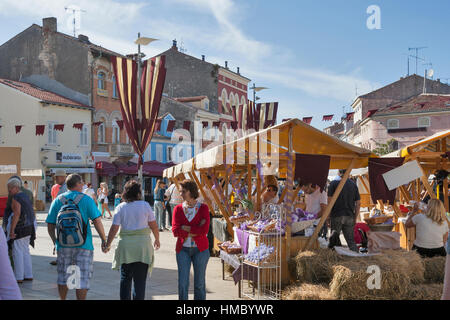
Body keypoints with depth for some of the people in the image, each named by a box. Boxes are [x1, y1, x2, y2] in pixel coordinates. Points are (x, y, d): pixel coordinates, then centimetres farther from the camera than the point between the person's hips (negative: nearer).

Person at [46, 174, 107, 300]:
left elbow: (50, 225, 6)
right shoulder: (86, 199, -3)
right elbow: (97, 221, -10)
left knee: (63, 276, 17)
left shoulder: (57, 200, 6)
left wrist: (55, 241, 18)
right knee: (82, 277, 2)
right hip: (83, 244, -3)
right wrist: (104, 240, -2)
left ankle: (62, 299, 27)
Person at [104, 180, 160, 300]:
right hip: (143, 245, -1)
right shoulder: (145, 205, -1)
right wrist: (157, 239, 17)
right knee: (140, 279, 4)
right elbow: (153, 225, 1)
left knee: (125, 278, 13)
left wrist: (108, 244, 9)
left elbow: (114, 228, -2)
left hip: (125, 246, 1)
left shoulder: (120, 207, 1)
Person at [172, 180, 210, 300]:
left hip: (200, 249, -1)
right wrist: (195, 230, -14)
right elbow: (175, 231, -8)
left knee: (199, 283, 7)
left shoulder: (203, 208, -3)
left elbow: (204, 230, -14)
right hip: (183, 249, 1)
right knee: (182, 283, -1)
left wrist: (185, 228, -14)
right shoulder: (178, 209, 2)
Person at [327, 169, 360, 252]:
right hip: (349, 216, 3)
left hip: (336, 215, -3)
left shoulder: (334, 183, 0)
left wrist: (328, 216, 2)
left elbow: (329, 201, -5)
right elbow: (358, 203, 9)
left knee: (334, 233, 3)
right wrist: (355, 218, 16)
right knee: (351, 240, 6)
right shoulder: (353, 184, 10)